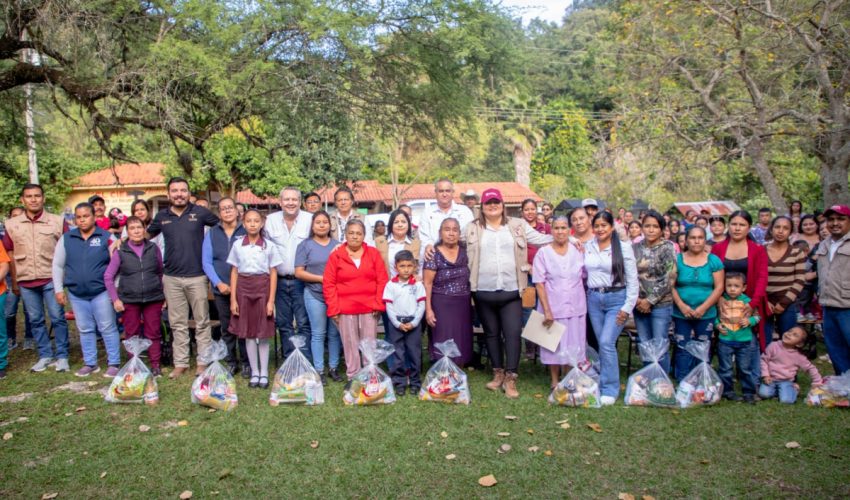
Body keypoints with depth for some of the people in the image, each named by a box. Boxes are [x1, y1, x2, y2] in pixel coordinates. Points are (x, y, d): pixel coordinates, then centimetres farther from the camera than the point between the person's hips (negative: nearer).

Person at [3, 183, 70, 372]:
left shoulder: (58, 221, -2)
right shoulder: (11, 224, 5)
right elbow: (9, 254, 11)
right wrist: (14, 281, 11)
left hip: (51, 279, -3)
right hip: (25, 281, 3)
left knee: (57, 318, 0)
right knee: (35, 320, 10)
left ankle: (62, 356, 10)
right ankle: (45, 355, 22)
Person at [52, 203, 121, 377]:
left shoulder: (107, 237, -4)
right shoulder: (66, 238, 5)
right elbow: (58, 265, 11)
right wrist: (59, 289, 7)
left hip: (102, 292, -3)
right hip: (76, 294, 4)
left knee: (108, 328, 1)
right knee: (85, 330, 12)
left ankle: (114, 363, 9)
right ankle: (90, 363, 23)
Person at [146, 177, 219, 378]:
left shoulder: (200, 212, -1)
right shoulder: (162, 216, 7)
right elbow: (147, 234, 22)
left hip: (197, 276, -2)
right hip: (172, 278, 2)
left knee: (202, 322, 6)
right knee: (178, 324, 10)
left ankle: (203, 361, 16)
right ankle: (180, 363, 19)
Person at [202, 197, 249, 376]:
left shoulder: (246, 232, 0)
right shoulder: (211, 233, 7)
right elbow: (206, 261, 3)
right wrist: (218, 283, -8)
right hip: (221, 289, 2)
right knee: (226, 328, 10)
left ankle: (246, 363, 13)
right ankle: (231, 362, 22)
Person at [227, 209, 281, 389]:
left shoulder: (268, 246, -1)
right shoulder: (237, 245, 4)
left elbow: (273, 274, 0)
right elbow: (234, 273, 6)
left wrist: (271, 300, -5)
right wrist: (233, 299, 1)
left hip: (262, 288, -1)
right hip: (244, 289, 2)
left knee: (263, 334, 4)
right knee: (248, 333, 7)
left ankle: (264, 373, 15)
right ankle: (254, 373, 18)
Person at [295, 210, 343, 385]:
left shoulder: (337, 245, 10)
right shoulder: (305, 245, 2)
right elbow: (299, 272, -4)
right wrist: (321, 278, -13)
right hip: (315, 295, -2)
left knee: (335, 333, 7)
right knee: (318, 334, 1)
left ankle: (334, 368, 18)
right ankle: (319, 371, 9)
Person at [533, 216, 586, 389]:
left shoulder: (578, 251, 2)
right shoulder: (543, 253, -6)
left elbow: (584, 277, 12)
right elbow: (539, 283, -8)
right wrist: (546, 310, -13)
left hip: (575, 307, 2)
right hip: (552, 307, -2)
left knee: (572, 344, 10)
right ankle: (554, 380, 25)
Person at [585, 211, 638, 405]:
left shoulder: (623, 247, -4)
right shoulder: (587, 247, 6)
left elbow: (632, 280, -4)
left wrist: (628, 307, -8)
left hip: (616, 298, -4)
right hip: (594, 299, 4)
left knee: (607, 342, -11)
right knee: (602, 343, 8)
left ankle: (610, 389, 0)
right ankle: (605, 382, 20)